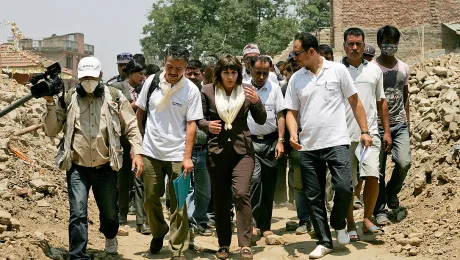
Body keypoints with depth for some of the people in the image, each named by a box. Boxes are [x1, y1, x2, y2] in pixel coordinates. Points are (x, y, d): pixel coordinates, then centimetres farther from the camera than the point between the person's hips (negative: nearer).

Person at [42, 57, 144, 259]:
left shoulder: (114, 97, 0)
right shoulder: (68, 99, 1)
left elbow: (130, 126, 4)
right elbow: (51, 131, 1)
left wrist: (137, 152, -7)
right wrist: (51, 104, -11)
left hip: (106, 167, 1)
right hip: (77, 168, -1)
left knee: (110, 211, 15)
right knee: (78, 214, -11)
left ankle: (110, 235, 48)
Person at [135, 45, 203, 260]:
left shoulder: (191, 90, -8)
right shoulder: (152, 82, 0)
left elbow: (191, 124, -9)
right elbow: (140, 112, 11)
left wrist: (187, 157, -13)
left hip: (177, 154, -3)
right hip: (150, 151, 3)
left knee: (178, 204, -1)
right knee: (151, 198, 11)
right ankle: (158, 232, 37)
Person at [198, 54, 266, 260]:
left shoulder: (247, 90, 3)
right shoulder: (207, 91, 1)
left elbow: (261, 120, 5)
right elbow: (199, 119, 6)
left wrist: (256, 101, -13)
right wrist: (208, 125, -16)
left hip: (242, 149, -1)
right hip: (217, 150, 1)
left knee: (241, 193, -16)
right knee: (220, 199, 6)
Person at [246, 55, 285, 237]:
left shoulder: (274, 88, 6)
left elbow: (280, 116, 7)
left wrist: (280, 141, -1)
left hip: (270, 142, 2)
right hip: (250, 142, -2)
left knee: (269, 185, 5)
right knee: (254, 178, -19)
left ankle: (265, 225, 14)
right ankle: (253, 222, -11)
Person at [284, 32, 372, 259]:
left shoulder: (338, 70, 0)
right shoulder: (296, 79, 7)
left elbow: (354, 102, 5)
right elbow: (292, 111, 10)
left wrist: (364, 131, 1)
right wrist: (293, 133, -9)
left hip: (336, 143, -3)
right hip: (308, 147, 3)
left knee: (344, 187, -17)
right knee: (314, 198, 5)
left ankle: (338, 224, 12)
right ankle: (324, 242, 17)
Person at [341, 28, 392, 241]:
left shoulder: (374, 70, 12)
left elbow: (381, 101, 18)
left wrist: (387, 131, 14)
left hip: (369, 133, 2)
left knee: (372, 176, -12)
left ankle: (367, 219, 6)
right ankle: (350, 225, 15)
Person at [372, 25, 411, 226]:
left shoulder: (403, 68, 10)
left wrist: (408, 122, 14)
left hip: (399, 124, 3)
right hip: (378, 125, -3)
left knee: (404, 162, -14)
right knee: (378, 170, -1)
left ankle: (392, 193, 15)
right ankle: (380, 211, 9)